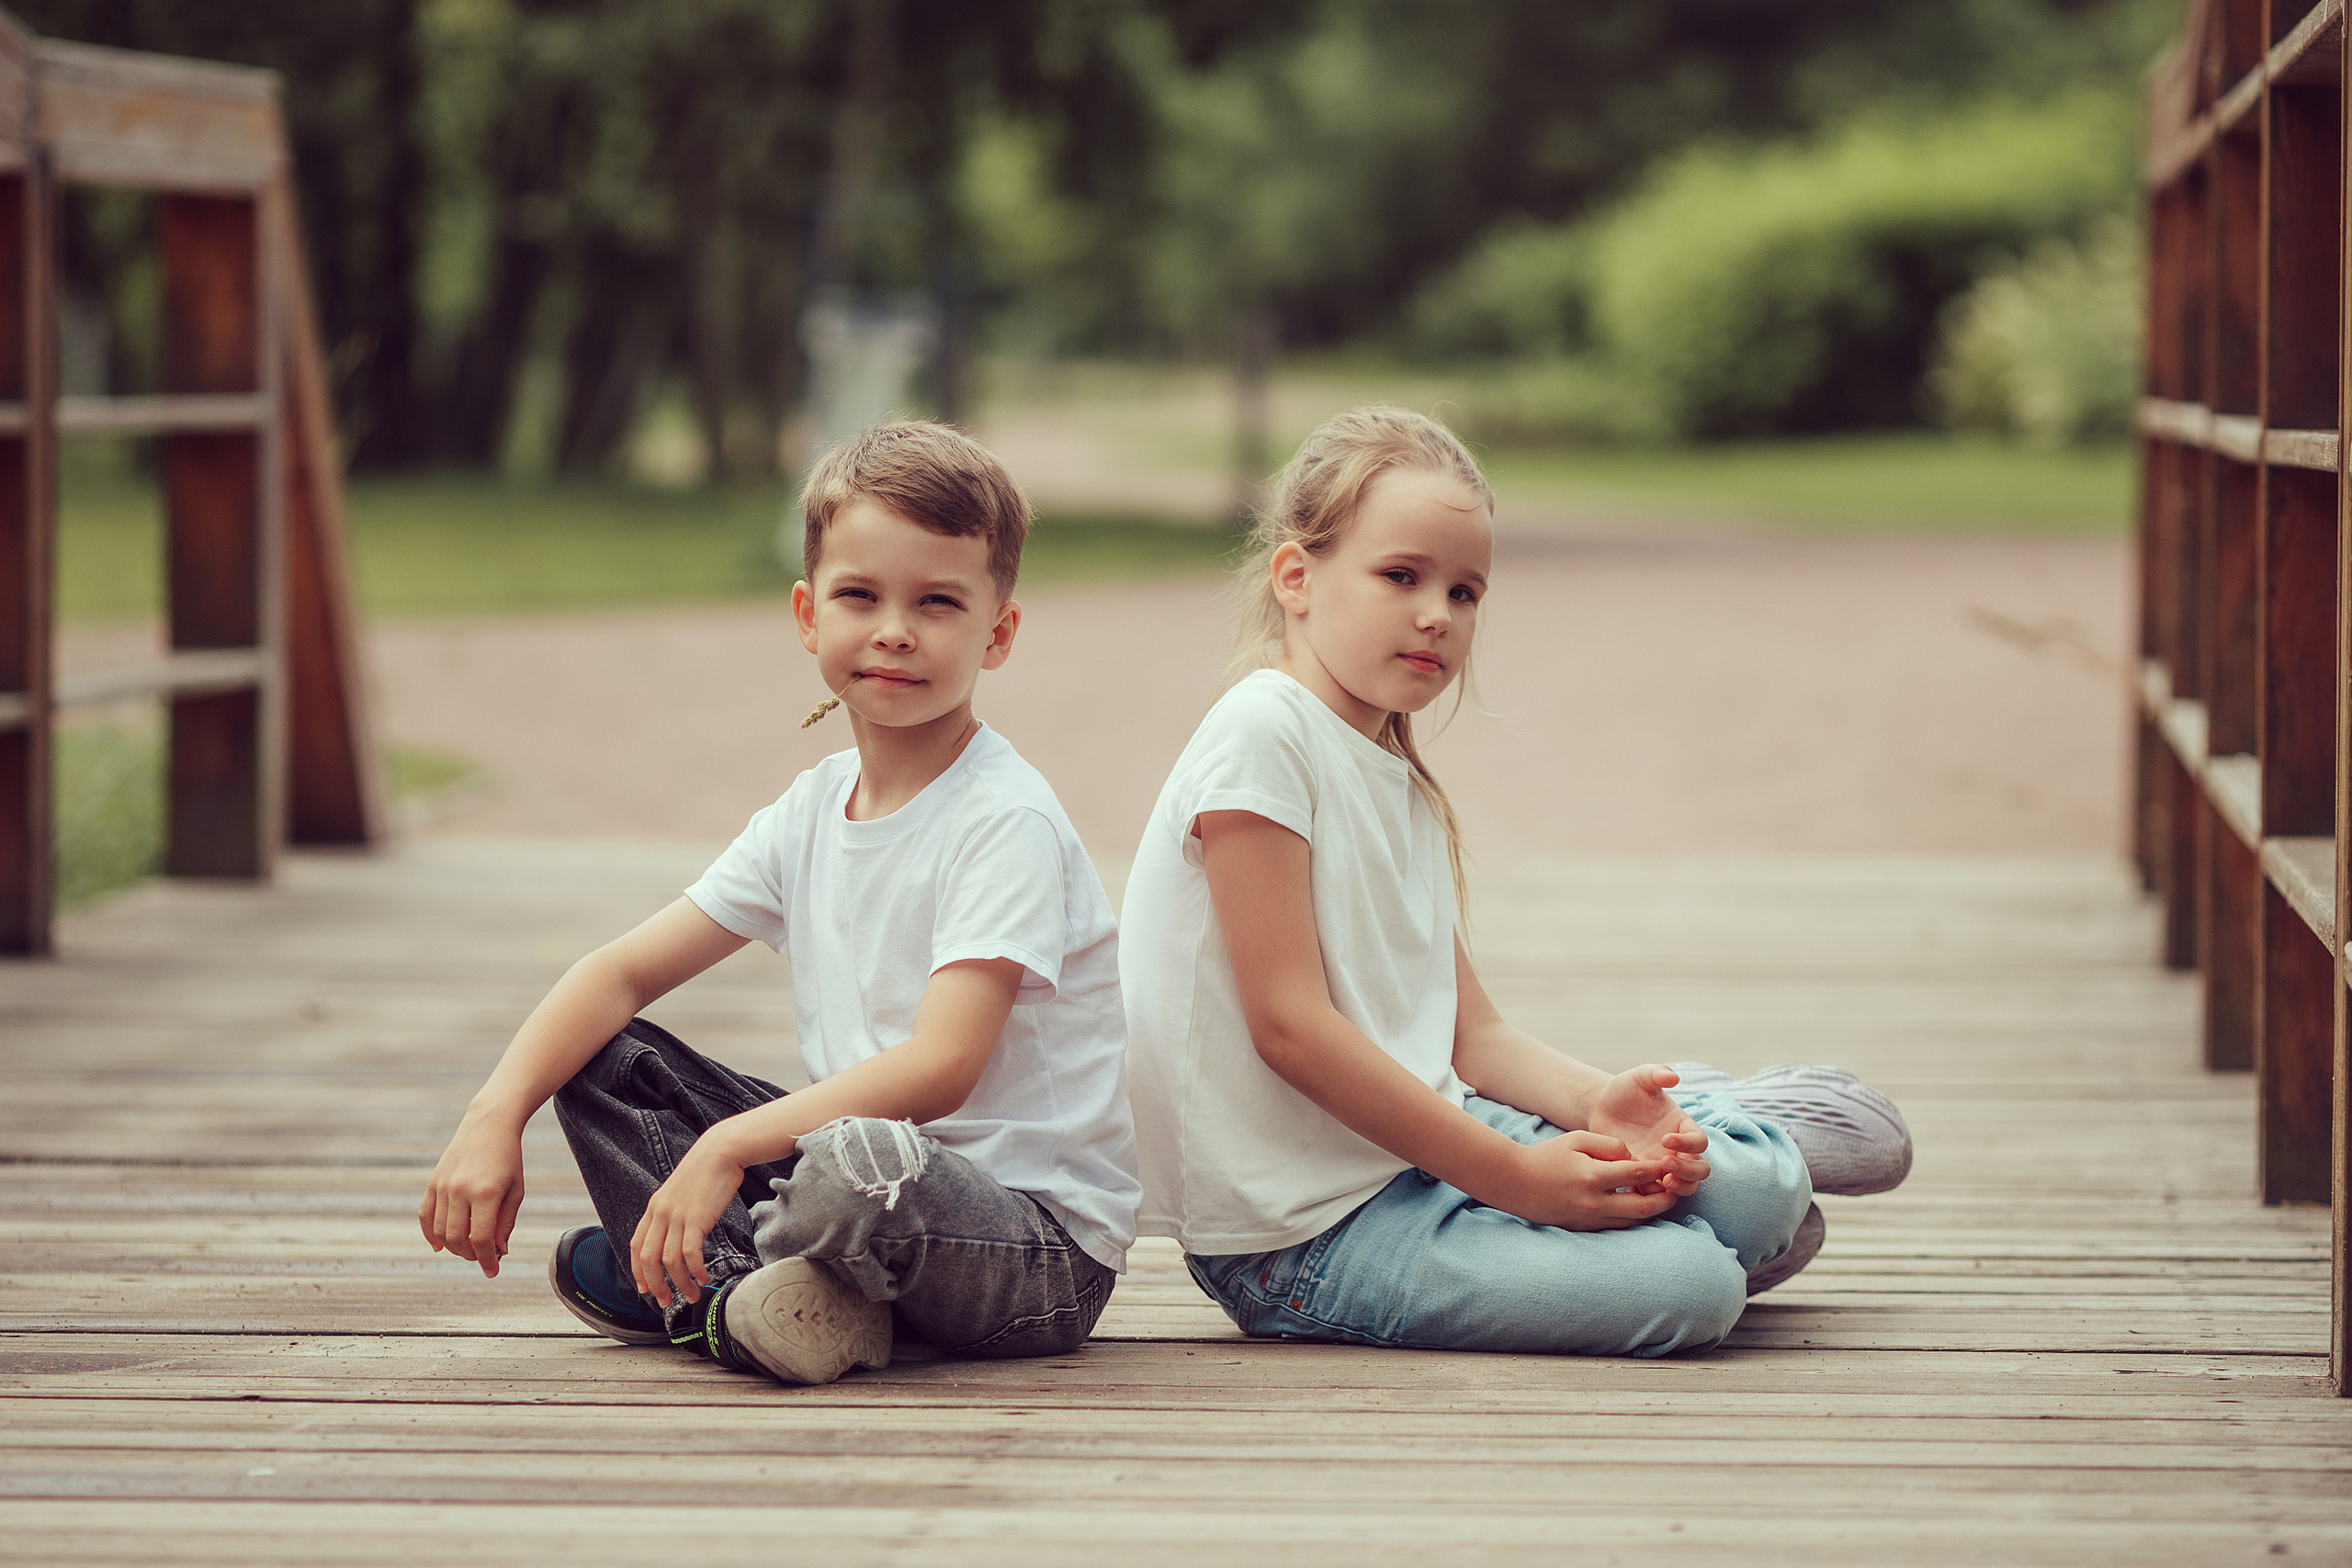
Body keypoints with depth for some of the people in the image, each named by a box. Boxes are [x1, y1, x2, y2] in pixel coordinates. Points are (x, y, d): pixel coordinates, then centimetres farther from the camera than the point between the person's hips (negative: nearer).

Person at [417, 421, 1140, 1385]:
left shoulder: (1008, 824, -16)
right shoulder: (813, 812, 8)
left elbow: (940, 1067, -26)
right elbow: (624, 972, 6)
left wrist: (727, 1147, -32)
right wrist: (493, 1116, -10)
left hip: (1047, 1249, -8)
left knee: (860, 1164, -40)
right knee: (604, 1060, 3)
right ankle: (736, 1292, -15)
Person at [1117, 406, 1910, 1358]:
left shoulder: (1404, 791, 17)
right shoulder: (1262, 736, -13)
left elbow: (1471, 1035, 13)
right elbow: (1291, 1026, -19)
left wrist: (1594, 1104, -9)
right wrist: (1509, 1175, -20)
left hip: (1423, 1141, 9)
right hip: (1299, 1233, -9)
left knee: (1764, 1189, -5)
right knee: (1687, 1288, -22)